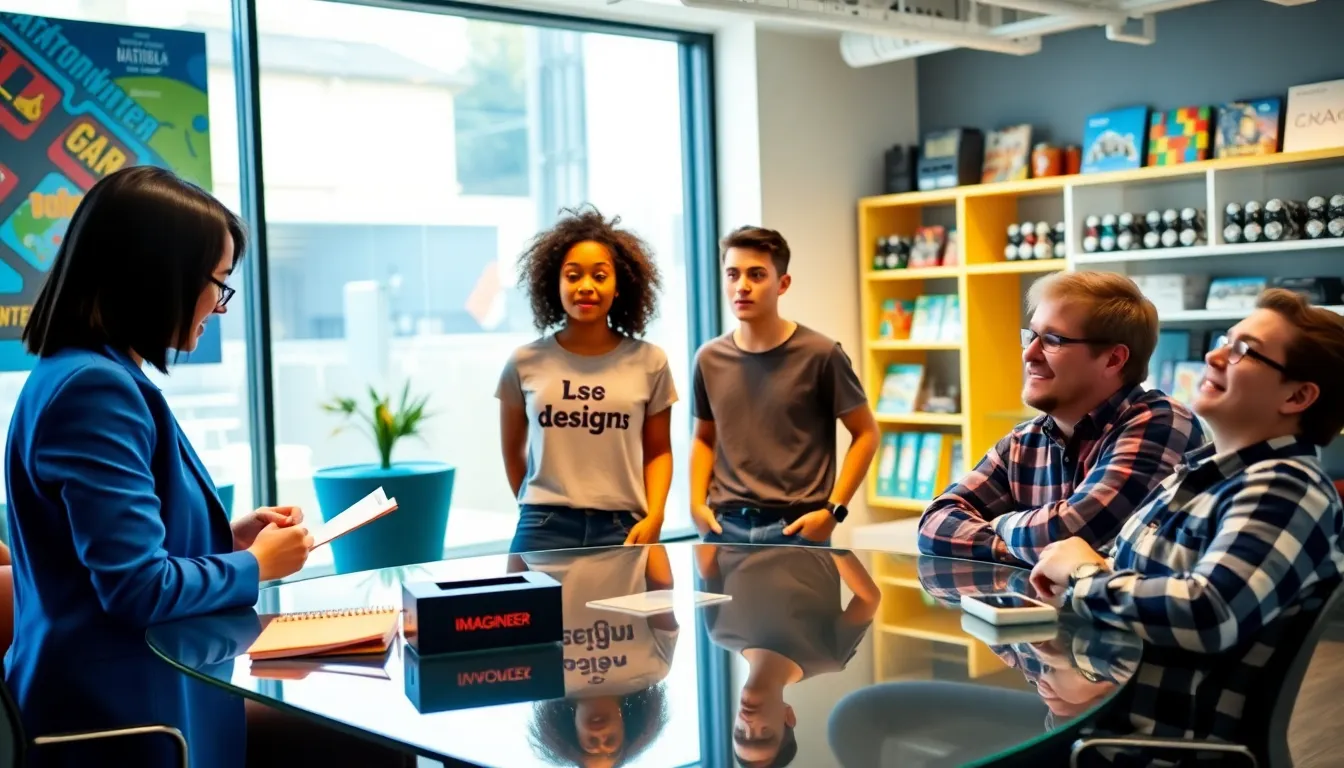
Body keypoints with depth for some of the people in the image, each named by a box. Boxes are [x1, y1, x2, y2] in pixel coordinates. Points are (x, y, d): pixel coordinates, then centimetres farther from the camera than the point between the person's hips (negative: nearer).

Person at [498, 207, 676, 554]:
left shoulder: (649, 363, 1)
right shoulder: (525, 363, 1)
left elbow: (658, 451, 8)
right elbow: (512, 450, 13)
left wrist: (653, 517, -4)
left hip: (623, 528, 0)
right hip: (544, 529, 0)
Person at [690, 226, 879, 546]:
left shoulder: (819, 354, -7)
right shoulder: (710, 359, 5)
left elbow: (865, 433, 0)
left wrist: (833, 509, -7)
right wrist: (697, 502, 5)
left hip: (797, 528, -3)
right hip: (725, 526, 4)